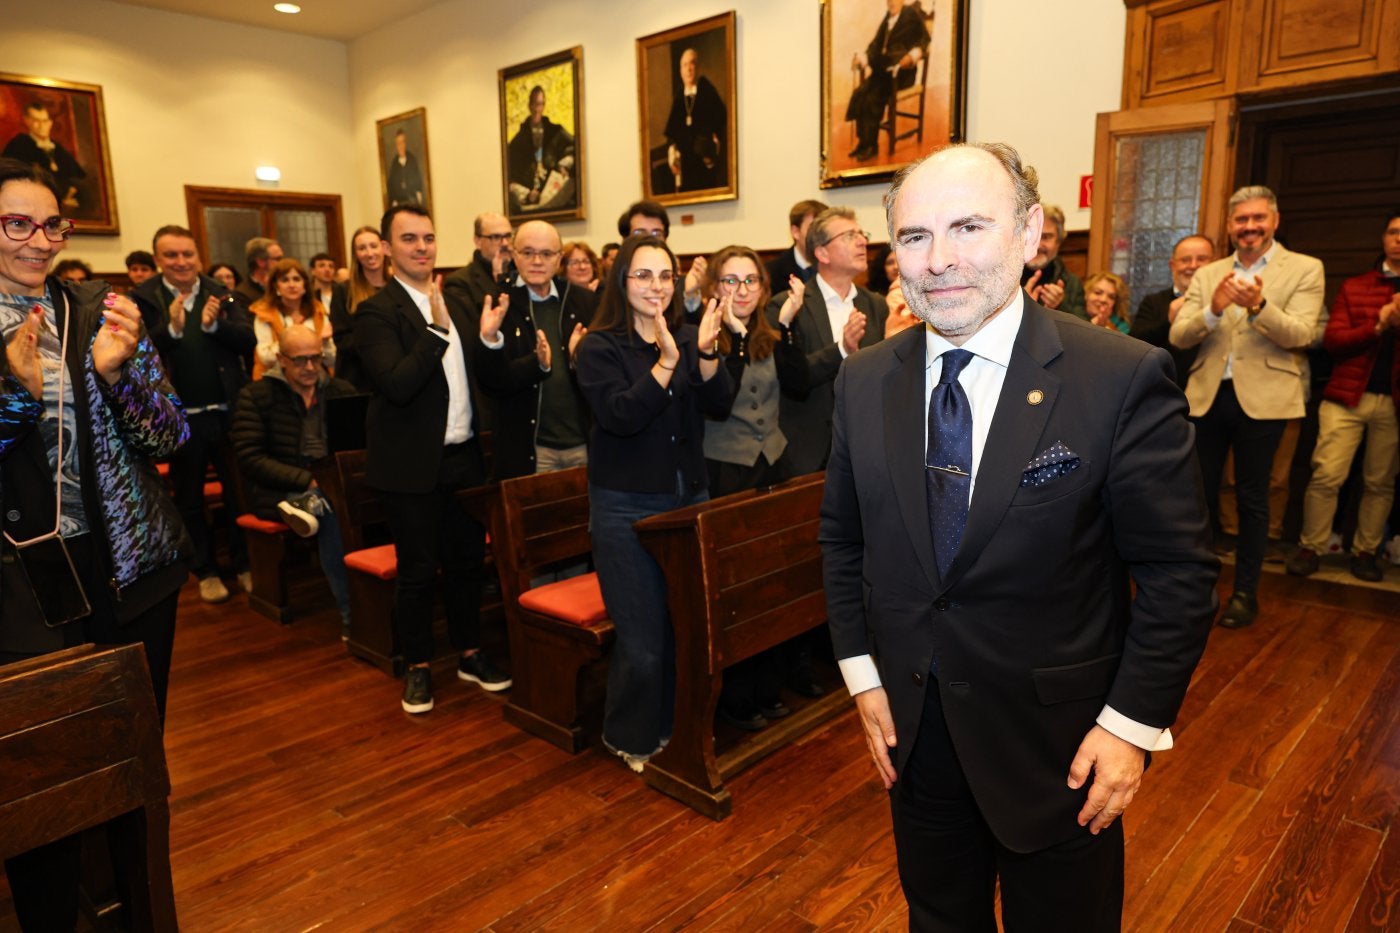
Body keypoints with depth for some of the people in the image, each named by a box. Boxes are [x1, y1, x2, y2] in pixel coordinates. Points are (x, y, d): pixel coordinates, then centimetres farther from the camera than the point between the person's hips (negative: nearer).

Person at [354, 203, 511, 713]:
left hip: (465, 455, 6)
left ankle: (470, 653, 32)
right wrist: (438, 328, -27)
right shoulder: (377, 311, -10)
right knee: (417, 570, 7)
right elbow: (397, 385, -23)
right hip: (414, 463, -5)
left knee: (467, 561, 15)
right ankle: (417, 666, 26)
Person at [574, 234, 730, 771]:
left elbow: (719, 406, -3)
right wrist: (665, 361, -30)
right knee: (643, 641, 0)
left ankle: (677, 725, 33)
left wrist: (705, 353, -19)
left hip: (689, 498, 4)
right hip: (626, 509, -4)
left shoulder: (687, 338, 7)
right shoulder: (600, 347, -7)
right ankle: (630, 737, 25)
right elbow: (620, 416, -20)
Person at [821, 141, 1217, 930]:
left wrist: (1134, 723, -12)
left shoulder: (1124, 380, -18)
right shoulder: (865, 381, -5)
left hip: (1059, 742, -3)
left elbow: (1179, 570, -12)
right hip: (912, 729, 4)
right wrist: (862, 672, 1)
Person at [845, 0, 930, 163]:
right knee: (859, 94, -18)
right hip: (882, 70, 6)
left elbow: (924, 39, -6)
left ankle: (871, 145, -16)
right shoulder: (887, 17, 18)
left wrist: (912, 55, -25)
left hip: (901, 71, -6)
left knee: (874, 98, -26)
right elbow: (876, 44, 13)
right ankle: (862, 141, -12)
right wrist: (863, 57, -6)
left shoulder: (911, 14, 1)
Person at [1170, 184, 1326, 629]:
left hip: (1262, 397, -3)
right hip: (1207, 395, 3)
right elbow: (1178, 337, -2)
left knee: (1251, 499, 6)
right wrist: (1213, 310, -21)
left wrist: (1258, 305, -30)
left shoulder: (1304, 269, 1)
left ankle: (1245, 593, 18)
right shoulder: (1207, 275, 9)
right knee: (1199, 492, 10)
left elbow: (1300, 335, -12)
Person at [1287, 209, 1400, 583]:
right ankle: (1310, 547, 4)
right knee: (1327, 476, -6)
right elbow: (1331, 341, -1)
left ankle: (1365, 552, 17)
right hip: (1347, 396, -1)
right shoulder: (1354, 287, 9)